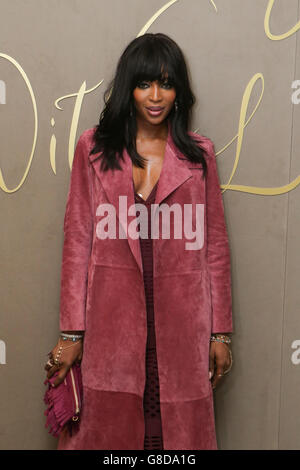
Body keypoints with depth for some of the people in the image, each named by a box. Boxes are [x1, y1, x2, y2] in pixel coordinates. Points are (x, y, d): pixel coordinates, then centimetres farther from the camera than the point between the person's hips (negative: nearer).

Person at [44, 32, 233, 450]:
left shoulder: (199, 154, 4)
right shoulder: (93, 148, 2)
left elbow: (215, 245, 4)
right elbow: (77, 240, 0)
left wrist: (221, 332, 4)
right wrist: (72, 331, -2)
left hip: (181, 322, 1)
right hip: (112, 320, 0)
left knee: (181, 429, 11)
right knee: (108, 428, 10)